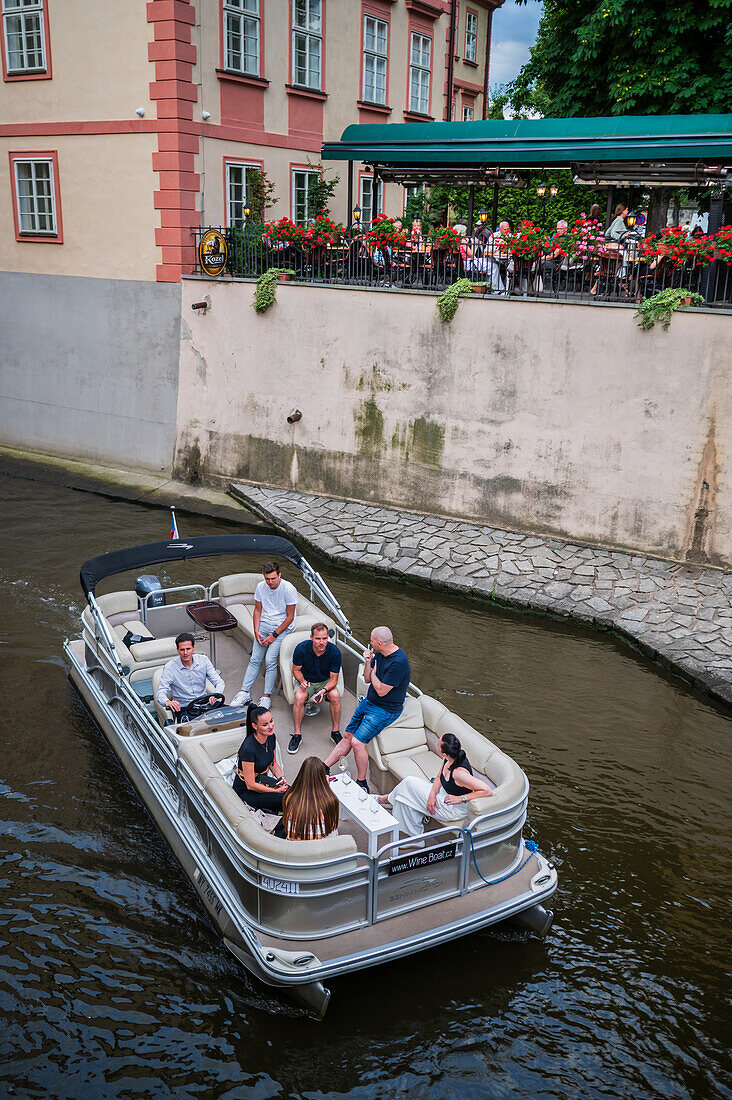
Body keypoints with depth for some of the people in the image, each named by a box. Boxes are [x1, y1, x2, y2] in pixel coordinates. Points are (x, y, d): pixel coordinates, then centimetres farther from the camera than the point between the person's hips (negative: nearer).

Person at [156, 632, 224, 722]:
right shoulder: (170, 667, -7)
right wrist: (167, 702, -37)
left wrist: (215, 695, -24)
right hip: (183, 708, -4)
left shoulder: (203, 660, 1)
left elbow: (219, 683, 0)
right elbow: (161, 693, -11)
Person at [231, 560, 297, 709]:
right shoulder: (261, 587, -1)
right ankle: (245, 693, 0)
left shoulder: (289, 589, -16)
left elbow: (290, 617, -12)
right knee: (255, 659, -4)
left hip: (282, 627, -5)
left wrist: (274, 635, -15)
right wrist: (256, 631, -2)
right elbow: (258, 610, 11)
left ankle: (267, 697, -10)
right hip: (264, 624, 5)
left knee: (270, 660, -18)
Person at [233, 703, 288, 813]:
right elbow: (250, 785, -23)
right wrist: (275, 791, -18)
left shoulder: (271, 737, -7)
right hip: (245, 791, -8)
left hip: (263, 780, 8)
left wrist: (281, 778, -6)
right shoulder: (248, 748, -29)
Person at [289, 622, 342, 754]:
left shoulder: (335, 652, -20)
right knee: (299, 696, -32)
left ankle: (335, 731, -13)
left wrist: (324, 690, -33)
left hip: (325, 682, 0)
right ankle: (297, 734, -18)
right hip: (306, 681, 0)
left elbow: (334, 678, -14)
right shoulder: (301, 649, -20)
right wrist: (302, 681, -25)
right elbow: (296, 669, -3)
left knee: (335, 695, -31)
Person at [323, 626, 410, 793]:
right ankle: (324, 767, 17)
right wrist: (368, 662, -8)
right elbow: (367, 679, 10)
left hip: (385, 710, -8)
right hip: (369, 702, 8)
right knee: (347, 736, 8)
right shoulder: (380, 654, 2)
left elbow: (381, 691, -23)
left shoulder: (398, 662, -26)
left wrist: (373, 672, -8)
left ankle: (362, 783, 0)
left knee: (357, 742, -15)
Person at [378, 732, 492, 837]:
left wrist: (460, 798, -27)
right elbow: (439, 778, 5)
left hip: (454, 810, -8)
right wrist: (432, 794, -13)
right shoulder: (448, 759, -11)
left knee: (409, 783, -8)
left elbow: (488, 791, -35)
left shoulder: (459, 772, -36)